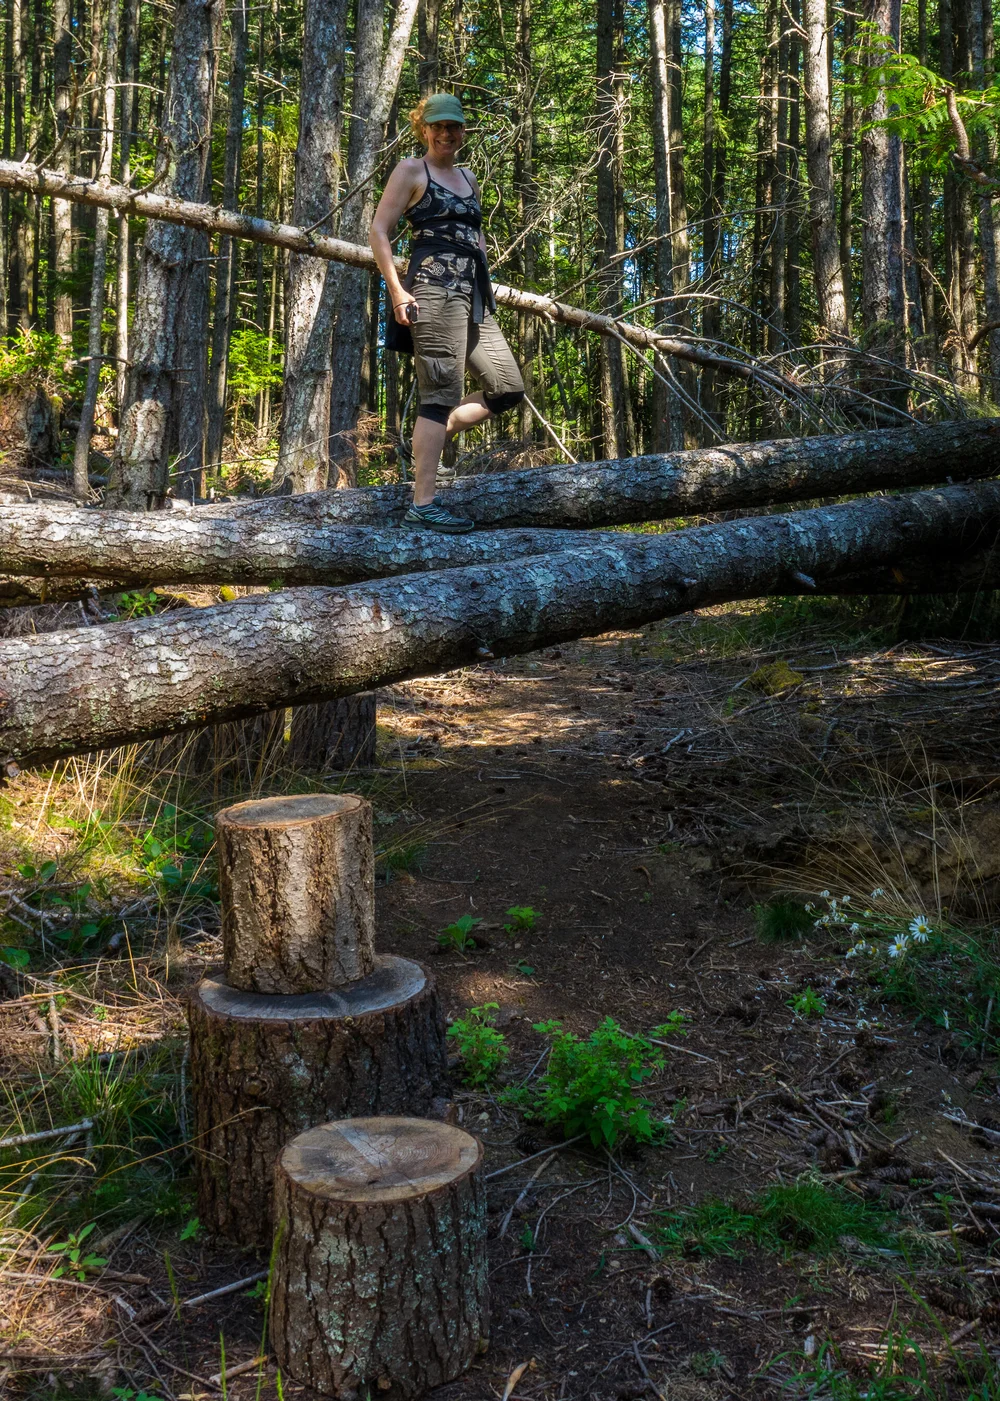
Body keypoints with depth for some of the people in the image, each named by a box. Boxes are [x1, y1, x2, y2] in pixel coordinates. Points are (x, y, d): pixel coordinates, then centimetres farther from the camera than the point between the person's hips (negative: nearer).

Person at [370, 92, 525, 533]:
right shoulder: (411, 171, 4)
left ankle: (428, 438, 12)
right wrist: (397, 292, -13)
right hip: (434, 289, -8)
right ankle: (422, 505, -14)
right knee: (442, 394, -14)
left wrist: (483, 282, 19)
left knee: (508, 388, 5)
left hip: (472, 294, 8)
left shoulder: (468, 178, 24)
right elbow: (379, 231, -3)